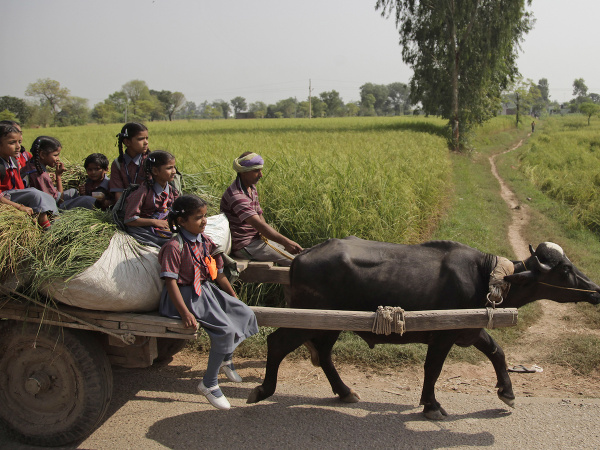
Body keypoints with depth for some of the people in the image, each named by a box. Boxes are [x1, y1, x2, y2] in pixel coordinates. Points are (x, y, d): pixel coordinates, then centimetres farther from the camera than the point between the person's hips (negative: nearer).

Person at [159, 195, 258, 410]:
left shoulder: (207, 242, 6)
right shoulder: (175, 247, -16)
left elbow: (219, 275, 14)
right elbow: (171, 282, -20)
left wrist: (234, 299, 17)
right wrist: (185, 313, -26)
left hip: (206, 291, 8)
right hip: (185, 295, -8)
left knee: (245, 314, 0)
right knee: (225, 329, -21)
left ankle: (225, 359, 25)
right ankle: (209, 384, -5)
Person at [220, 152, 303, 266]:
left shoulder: (251, 188, 9)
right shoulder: (236, 196, -24)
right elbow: (259, 225, -32)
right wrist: (285, 242, -37)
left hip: (255, 238, 10)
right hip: (244, 245, -10)